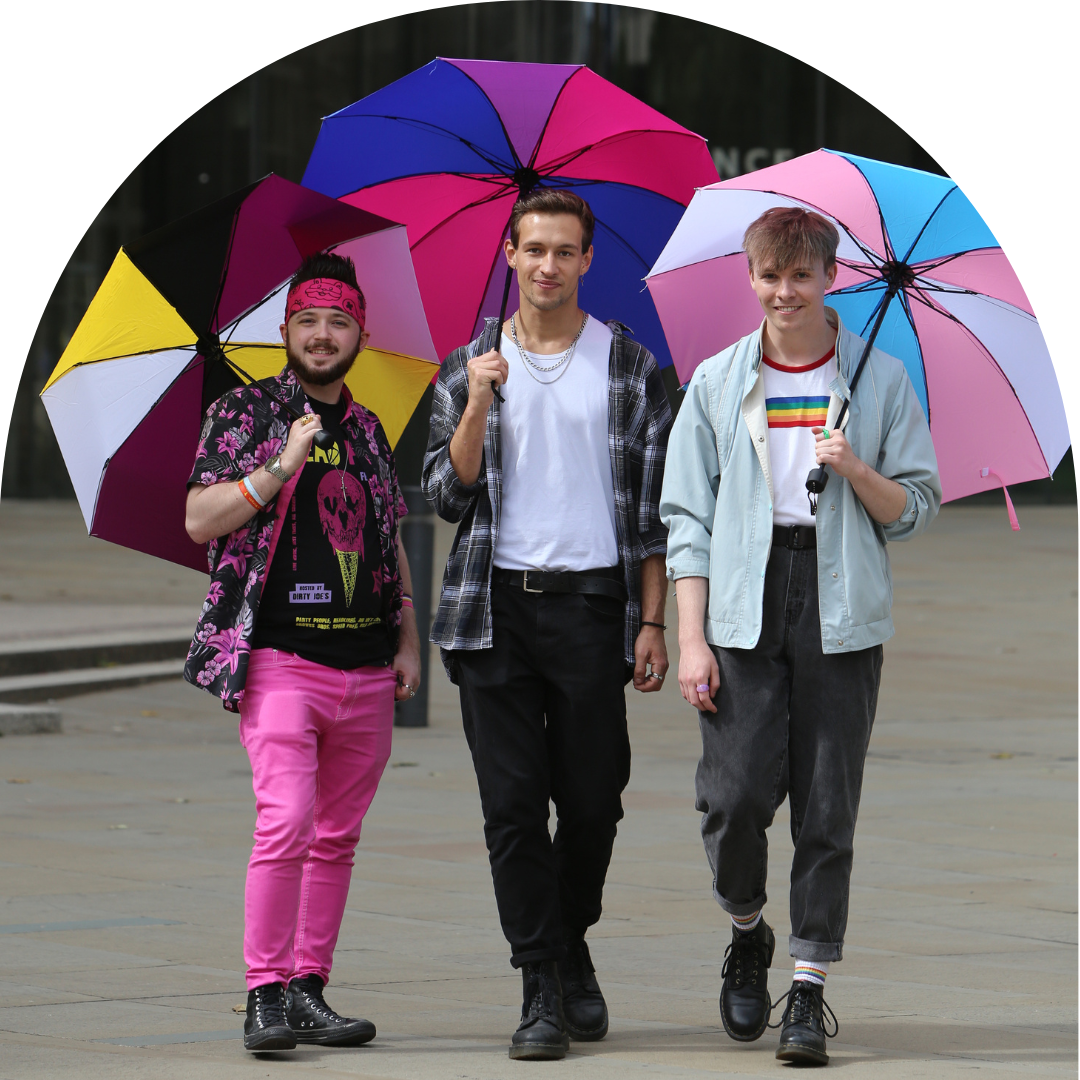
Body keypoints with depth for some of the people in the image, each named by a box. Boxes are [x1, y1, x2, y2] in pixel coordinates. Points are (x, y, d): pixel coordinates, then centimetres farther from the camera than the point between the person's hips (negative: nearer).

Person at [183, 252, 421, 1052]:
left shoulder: (368, 431, 18)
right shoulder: (245, 413, 4)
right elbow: (200, 520, -4)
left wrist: (408, 639, 13)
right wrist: (281, 466, -15)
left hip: (366, 668, 5)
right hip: (281, 656, -5)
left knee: (337, 836, 5)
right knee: (287, 821, -17)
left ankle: (309, 989, 10)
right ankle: (267, 994, -13)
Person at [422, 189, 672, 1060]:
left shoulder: (632, 367, 6)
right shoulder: (469, 369, 9)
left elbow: (655, 508, 6)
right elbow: (446, 497, 4)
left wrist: (652, 622, 0)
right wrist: (477, 408, -10)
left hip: (591, 602, -1)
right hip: (496, 606, 1)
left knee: (593, 799, 2)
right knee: (513, 804, -3)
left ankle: (571, 947, 26)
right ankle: (543, 988, 0)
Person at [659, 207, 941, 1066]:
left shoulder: (881, 380, 7)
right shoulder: (717, 382, 9)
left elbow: (917, 510, 9)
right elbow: (688, 517, 8)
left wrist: (856, 471, -12)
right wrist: (691, 637, 0)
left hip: (842, 617, 0)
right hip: (743, 614, 0)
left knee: (827, 808, -3)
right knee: (736, 794, -9)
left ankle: (810, 991, 4)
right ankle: (748, 934, 19)